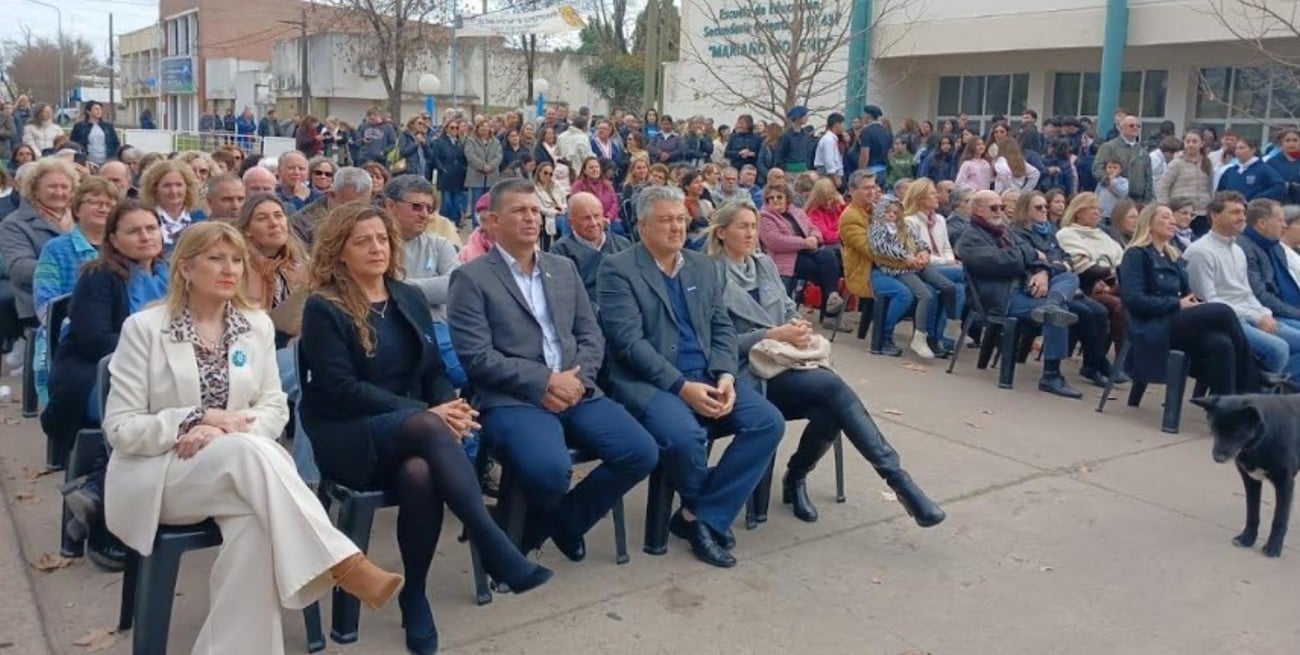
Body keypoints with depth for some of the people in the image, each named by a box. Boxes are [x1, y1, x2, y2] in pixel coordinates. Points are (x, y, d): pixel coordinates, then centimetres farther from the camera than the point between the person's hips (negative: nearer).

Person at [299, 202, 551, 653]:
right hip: (348, 438, -4)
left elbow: (434, 369, 12)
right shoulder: (323, 309, -4)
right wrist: (427, 413, -21)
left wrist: (450, 406, -13)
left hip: (411, 430, 4)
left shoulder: (410, 299, 13)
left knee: (420, 472, -34)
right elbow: (341, 389, -13)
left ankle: (414, 595, -17)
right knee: (427, 427, -36)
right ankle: (500, 554, -39)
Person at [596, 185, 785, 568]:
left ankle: (700, 517, -8)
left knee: (768, 421, -15)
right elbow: (629, 341, -13)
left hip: (706, 377, 6)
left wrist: (725, 375, -8)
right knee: (684, 435, -34)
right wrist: (681, 386, -21)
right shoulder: (617, 269, -4)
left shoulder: (705, 267, 15)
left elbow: (722, 328, 12)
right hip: (647, 381, -6)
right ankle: (703, 507, 2)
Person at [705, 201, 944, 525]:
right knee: (832, 385, -28)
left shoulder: (765, 264, 18)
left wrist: (799, 326, -3)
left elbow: (789, 309, 22)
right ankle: (895, 475, -23)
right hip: (748, 370, -6)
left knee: (829, 413, -26)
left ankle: (796, 478, -2)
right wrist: (775, 335, -17)